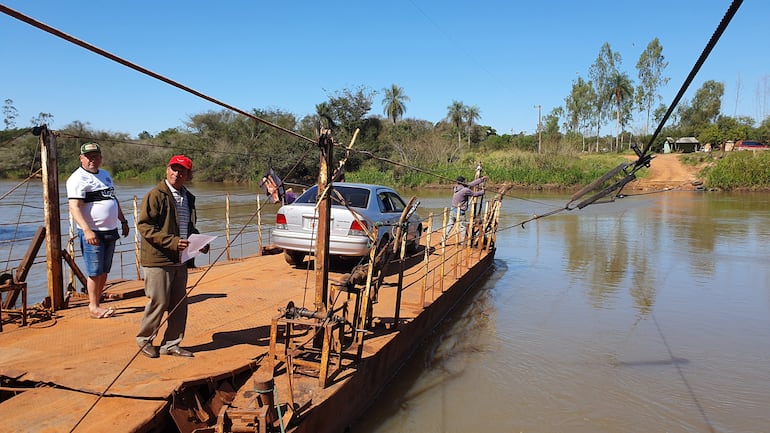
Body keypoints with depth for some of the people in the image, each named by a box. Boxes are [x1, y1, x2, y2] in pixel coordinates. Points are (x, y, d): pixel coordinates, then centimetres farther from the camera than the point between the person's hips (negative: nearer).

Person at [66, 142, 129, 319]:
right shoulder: (77, 178, -9)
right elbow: (74, 207, -19)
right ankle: (93, 307, 7)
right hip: (92, 233, -7)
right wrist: (87, 230, -29)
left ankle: (98, 302, 21)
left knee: (104, 271, 12)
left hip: (110, 231, 8)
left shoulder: (105, 175, 16)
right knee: (94, 272, -3)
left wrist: (123, 221, 23)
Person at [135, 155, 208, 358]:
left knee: (179, 304, 10)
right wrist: (172, 242, -21)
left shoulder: (188, 197, 15)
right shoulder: (156, 195, -8)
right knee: (159, 302, -1)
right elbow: (144, 225, -14)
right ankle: (144, 339, 22)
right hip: (159, 259, -7)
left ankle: (171, 344, 23)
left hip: (181, 260, 7)